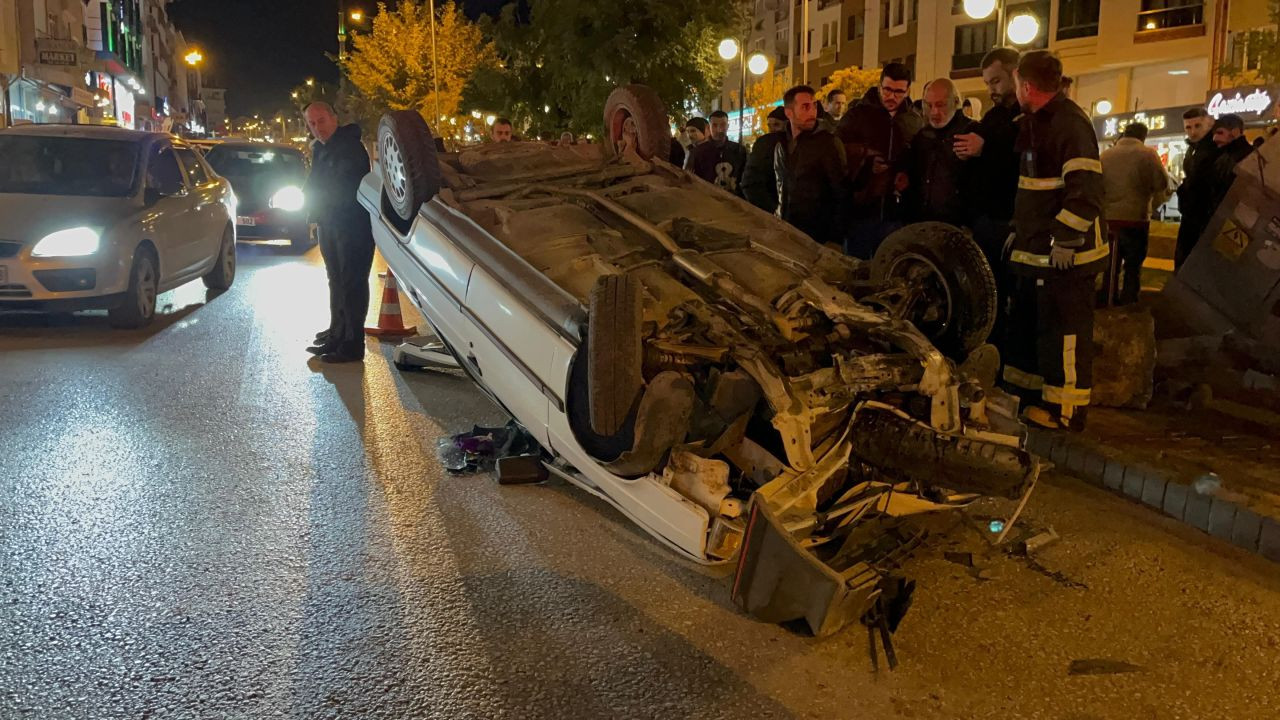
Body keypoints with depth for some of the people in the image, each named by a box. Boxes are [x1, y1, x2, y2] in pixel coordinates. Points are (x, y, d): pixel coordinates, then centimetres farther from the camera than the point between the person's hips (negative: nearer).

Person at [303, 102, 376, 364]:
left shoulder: (350, 147, -16)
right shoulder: (319, 149, 14)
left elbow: (345, 189, -22)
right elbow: (315, 185, 21)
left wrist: (317, 205, -10)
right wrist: (314, 208, 2)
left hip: (353, 225, -10)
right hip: (329, 224, 10)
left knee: (352, 283, -9)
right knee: (336, 281, 17)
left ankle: (352, 346, -7)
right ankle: (336, 335, 28)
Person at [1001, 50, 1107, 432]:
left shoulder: (1070, 123, -15)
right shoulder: (1033, 123, 15)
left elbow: (1087, 189, -23)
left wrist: (1066, 238, -25)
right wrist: (1019, 230, 24)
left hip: (1064, 254, -10)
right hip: (1035, 252, 10)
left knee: (1063, 333, -3)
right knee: (1023, 325, 18)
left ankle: (1066, 410, 6)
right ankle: (1023, 393, 30)